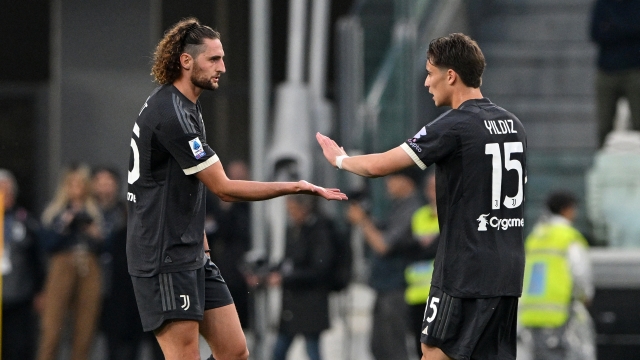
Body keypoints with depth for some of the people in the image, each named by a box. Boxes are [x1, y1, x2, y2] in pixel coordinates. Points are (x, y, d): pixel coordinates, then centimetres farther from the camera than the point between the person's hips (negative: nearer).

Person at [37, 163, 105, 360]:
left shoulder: (94, 212, 16)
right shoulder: (55, 212, 8)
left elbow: (102, 248, 14)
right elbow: (48, 245, -2)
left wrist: (97, 237, -5)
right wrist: (63, 225, -13)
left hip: (90, 272, 3)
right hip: (62, 268, -3)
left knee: (85, 329, -1)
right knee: (52, 327, -12)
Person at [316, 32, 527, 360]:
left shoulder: (454, 127, -13)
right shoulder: (512, 125, 10)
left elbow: (379, 166, -12)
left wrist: (340, 159, 8)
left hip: (465, 274, -8)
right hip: (508, 273, 8)